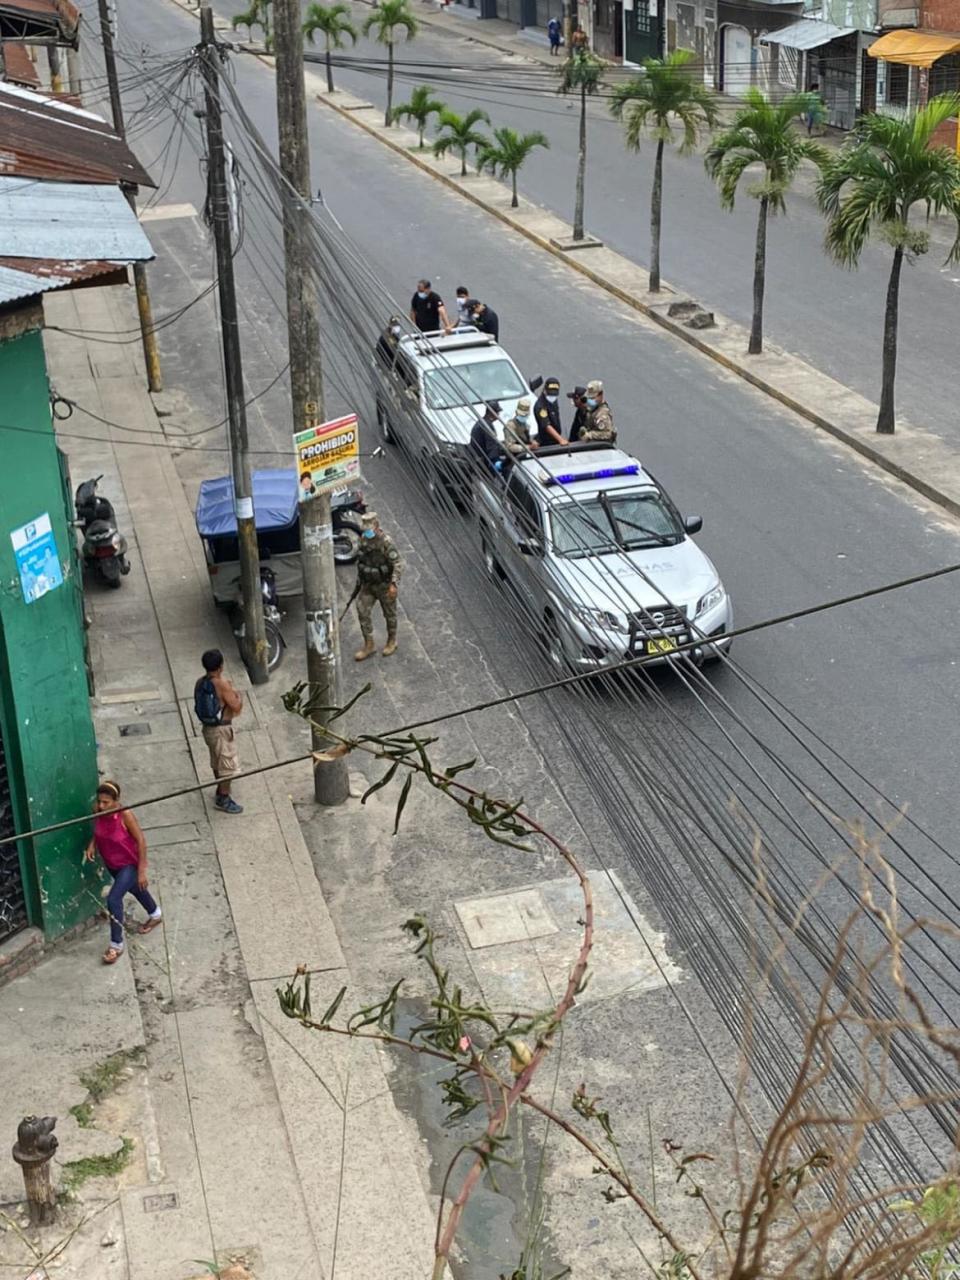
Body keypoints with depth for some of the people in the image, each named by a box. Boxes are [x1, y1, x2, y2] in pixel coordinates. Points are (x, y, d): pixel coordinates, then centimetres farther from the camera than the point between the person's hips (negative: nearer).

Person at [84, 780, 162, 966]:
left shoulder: (125, 815, -32)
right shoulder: (97, 811, -17)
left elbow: (141, 841, -23)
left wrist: (142, 871, -20)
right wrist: (92, 845, -15)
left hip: (129, 864, -7)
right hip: (111, 864, 7)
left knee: (113, 899, -16)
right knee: (134, 888, 29)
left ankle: (116, 944, 1)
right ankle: (155, 914, 57)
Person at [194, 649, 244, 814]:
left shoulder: (200, 683, 0)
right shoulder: (222, 684, -23)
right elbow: (236, 707, -22)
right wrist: (239, 696, 0)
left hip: (208, 728, 8)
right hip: (222, 729, -8)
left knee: (217, 762, 25)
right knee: (228, 765, 3)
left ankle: (221, 790, 42)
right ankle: (224, 800, 9)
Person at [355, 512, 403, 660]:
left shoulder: (386, 542, -24)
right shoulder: (364, 539, -3)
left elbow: (398, 564, -24)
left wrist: (394, 584, -31)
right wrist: (359, 580, 17)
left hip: (384, 585, -6)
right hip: (368, 585, 6)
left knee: (389, 614, 11)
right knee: (363, 612, -1)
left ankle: (392, 641, 32)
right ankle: (368, 645, 9)